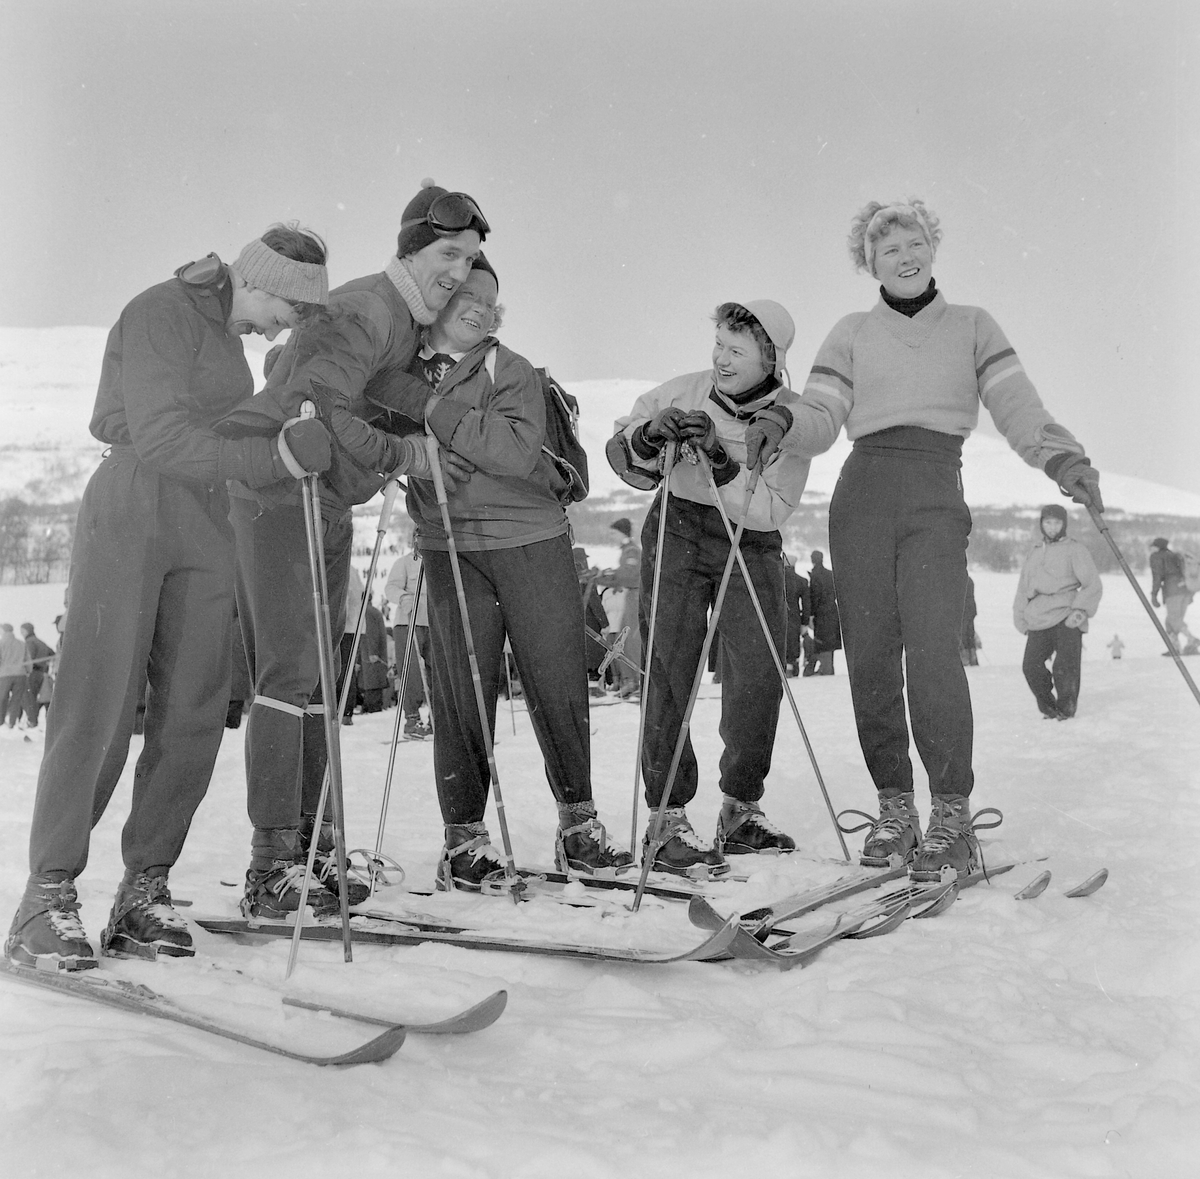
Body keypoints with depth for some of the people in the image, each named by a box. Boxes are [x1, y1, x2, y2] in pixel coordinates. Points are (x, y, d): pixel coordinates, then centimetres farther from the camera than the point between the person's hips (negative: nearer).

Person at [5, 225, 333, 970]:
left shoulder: (228, 334, 18)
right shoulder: (162, 313, -8)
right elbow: (162, 440, -18)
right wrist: (277, 456, -22)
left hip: (206, 526, 8)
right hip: (131, 515, -7)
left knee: (193, 712, 0)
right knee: (101, 706, -9)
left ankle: (144, 893, 7)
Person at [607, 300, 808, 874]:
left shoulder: (791, 418, -9)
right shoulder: (684, 393, -9)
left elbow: (770, 510, -19)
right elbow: (621, 455, -1)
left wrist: (720, 460, -31)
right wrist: (648, 438, -23)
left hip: (750, 546, 1)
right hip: (677, 532, -1)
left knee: (759, 679, -5)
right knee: (670, 672, -8)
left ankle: (740, 810, 14)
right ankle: (666, 819, -2)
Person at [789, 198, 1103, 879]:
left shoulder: (973, 326, 17)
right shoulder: (853, 334, 17)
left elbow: (1018, 407, 5)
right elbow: (819, 425, 7)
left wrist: (1065, 460, -13)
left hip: (937, 499, -1)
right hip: (862, 496, 2)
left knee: (932, 649, -18)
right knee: (870, 655, -3)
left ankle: (953, 816, -10)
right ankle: (895, 807, 9)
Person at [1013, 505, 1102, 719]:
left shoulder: (1074, 550, 4)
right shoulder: (1035, 552, 21)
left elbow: (1093, 585, 0)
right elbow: (1023, 587, 26)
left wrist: (1080, 610, -12)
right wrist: (1021, 617, 16)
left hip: (1066, 619, -5)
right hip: (1039, 621, 5)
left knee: (1065, 667, -12)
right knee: (1031, 666, -6)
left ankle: (1066, 709, 6)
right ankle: (1048, 707, 11)